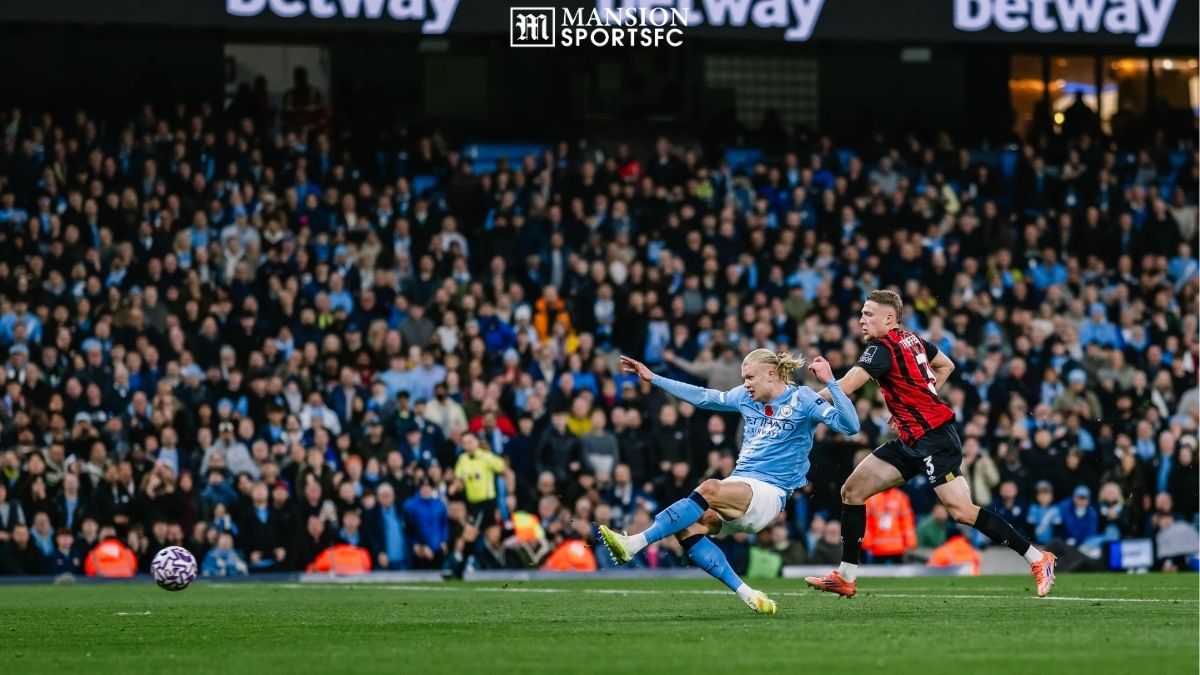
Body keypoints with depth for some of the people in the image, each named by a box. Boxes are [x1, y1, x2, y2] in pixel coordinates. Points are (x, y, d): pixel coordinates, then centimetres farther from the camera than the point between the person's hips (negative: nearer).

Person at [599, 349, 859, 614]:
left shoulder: (801, 399, -2)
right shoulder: (745, 397, 15)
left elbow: (850, 426, -12)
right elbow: (703, 397, 26)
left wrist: (830, 382, -22)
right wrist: (652, 379, 26)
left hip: (769, 493, -7)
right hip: (739, 484, 7)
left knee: (709, 490, -35)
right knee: (687, 528, -23)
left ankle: (634, 544, -40)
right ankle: (746, 595, -21)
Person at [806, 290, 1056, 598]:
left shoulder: (882, 348, -15)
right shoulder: (910, 339, 12)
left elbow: (843, 389, -25)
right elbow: (946, 365, 26)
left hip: (932, 438, -10)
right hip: (912, 440, 10)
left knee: (962, 511, -15)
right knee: (852, 490, 6)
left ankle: (1037, 558, -8)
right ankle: (846, 577, 9)